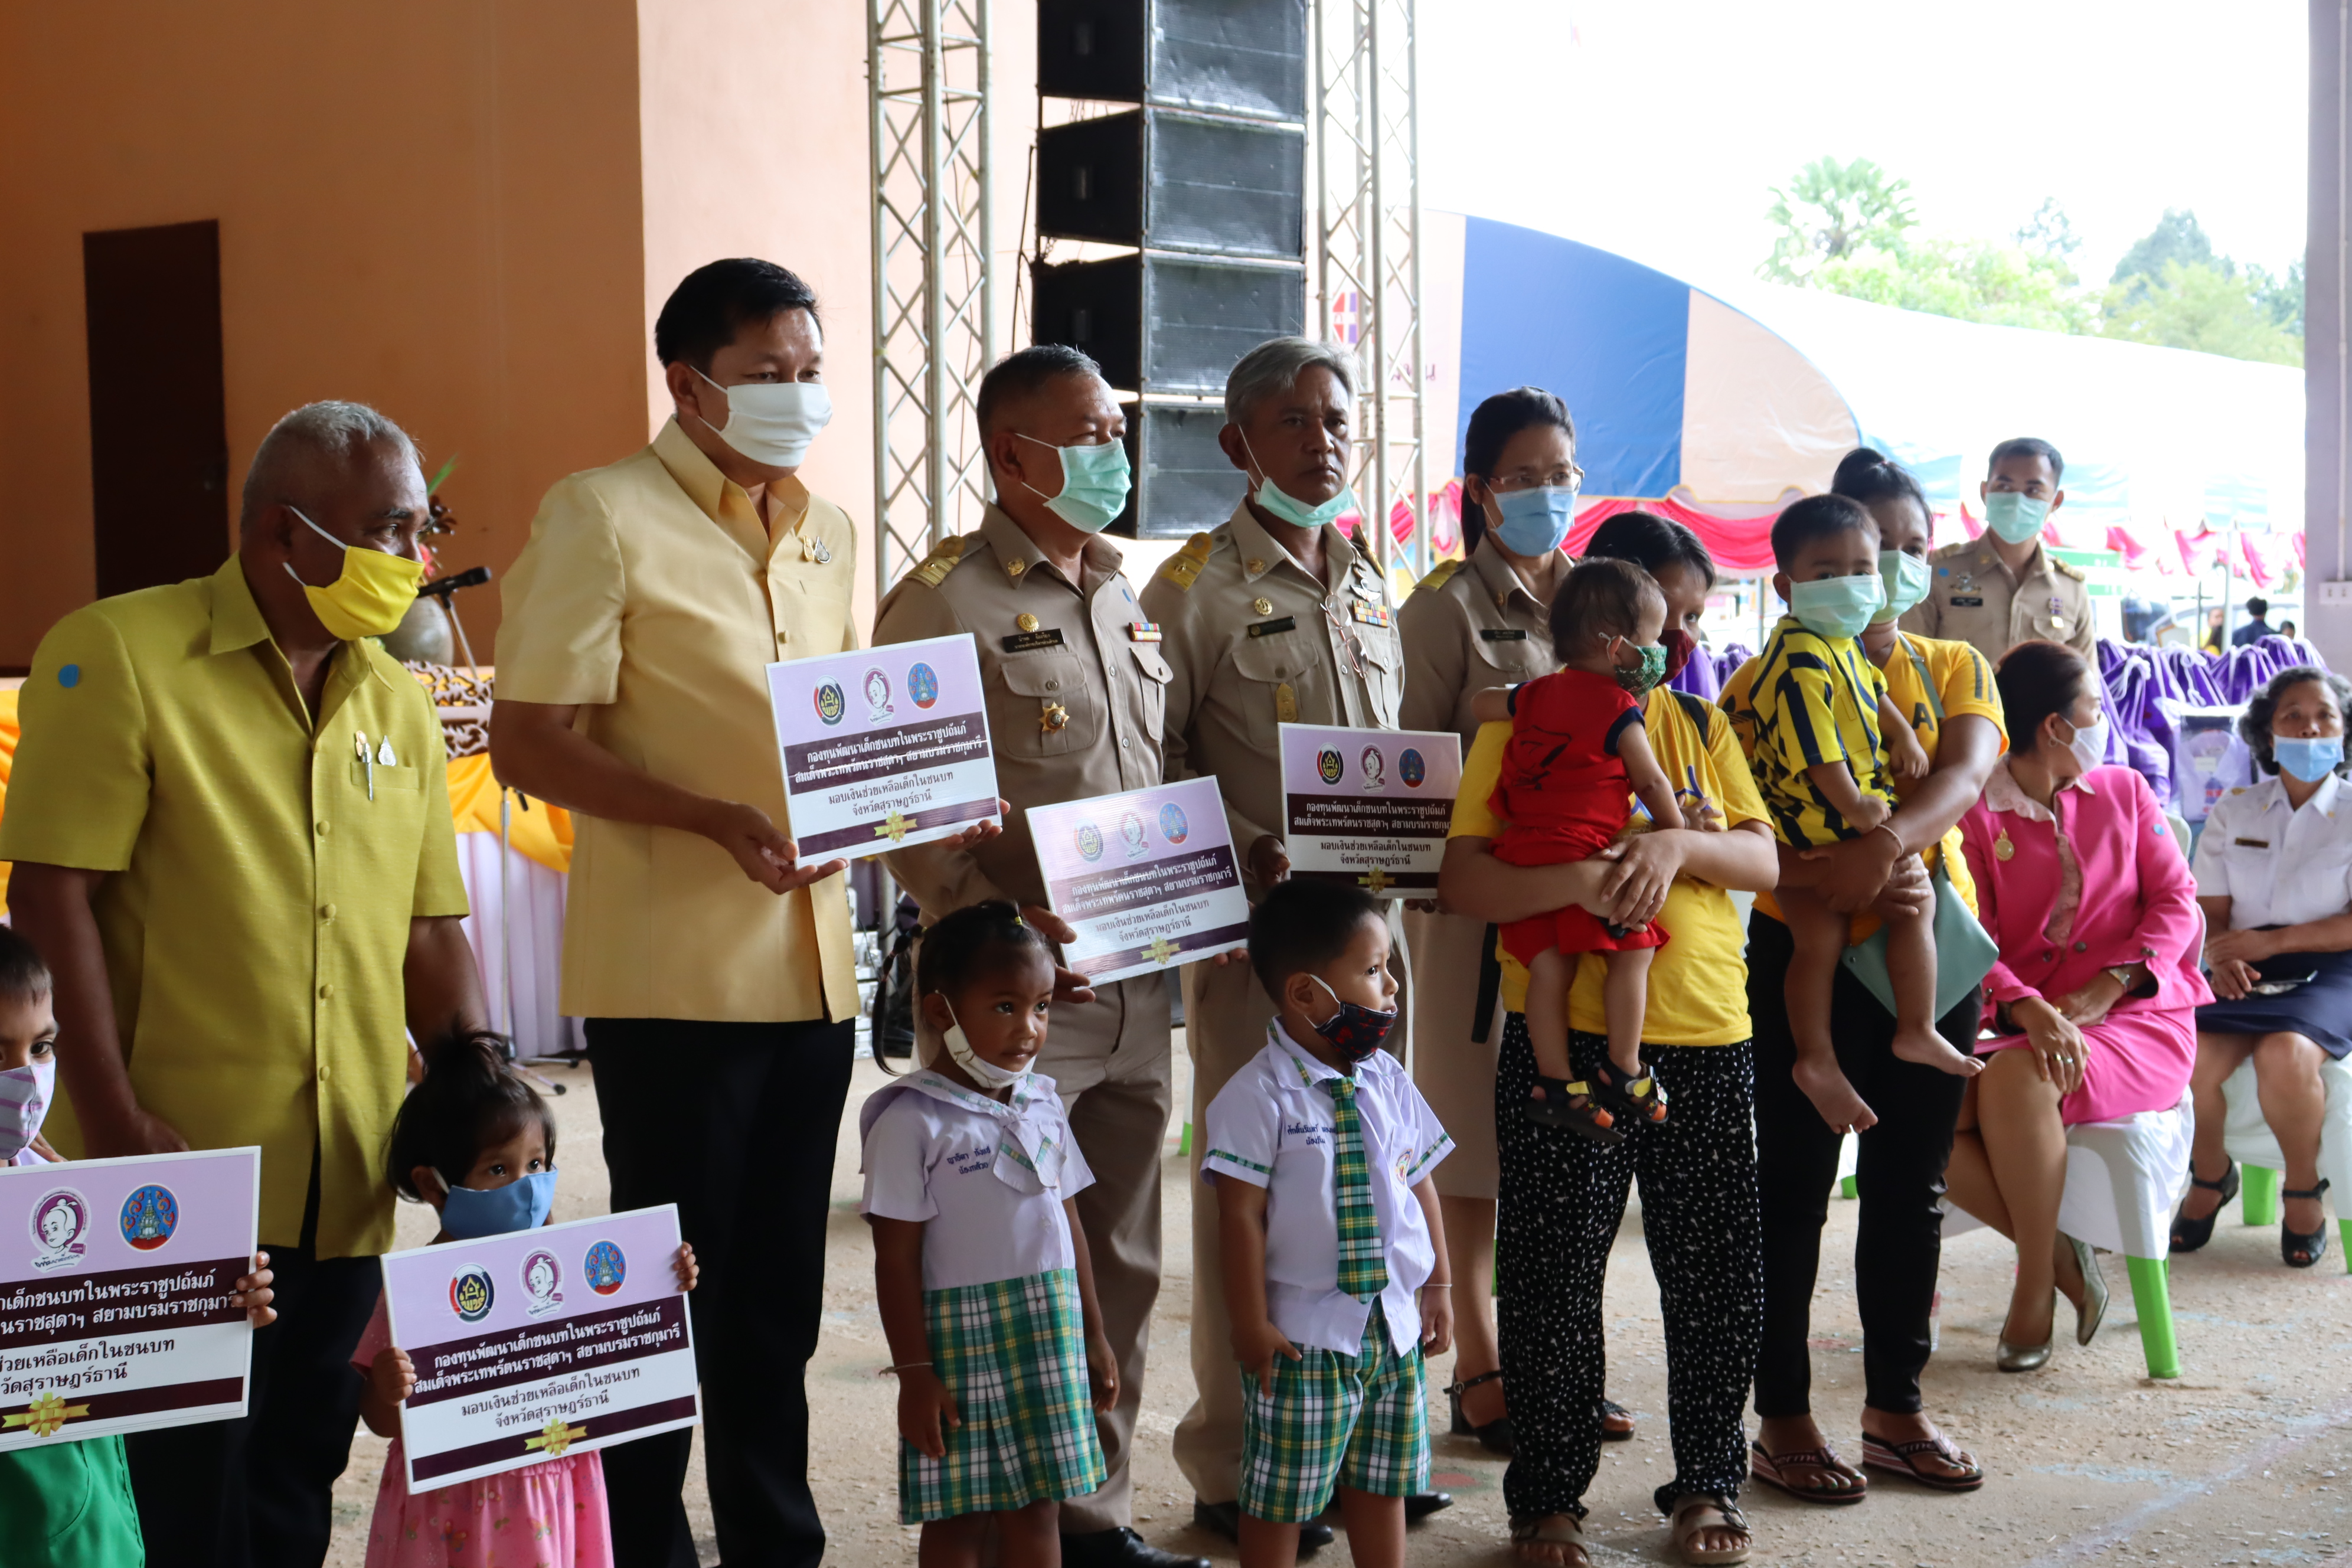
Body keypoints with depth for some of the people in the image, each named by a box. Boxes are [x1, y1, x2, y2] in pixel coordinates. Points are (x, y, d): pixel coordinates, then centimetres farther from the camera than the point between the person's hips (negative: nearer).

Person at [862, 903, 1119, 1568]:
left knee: (1037, 1507, 11)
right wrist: (914, 1374, -12)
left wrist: (1092, 1335, 17)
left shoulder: (1042, 1105, 7)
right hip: (962, 1341, -5)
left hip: (1050, 1338, 5)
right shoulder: (913, 1121, -12)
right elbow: (897, 1259, -12)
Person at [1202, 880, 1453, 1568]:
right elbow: (1241, 1214, -14)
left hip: (1394, 1324, 6)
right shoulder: (1260, 1096, -14)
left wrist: (1437, 1288, 12)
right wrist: (1252, 1324, -14)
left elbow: (1421, 1186, 13)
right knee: (1280, 1497, 2)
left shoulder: (1388, 1081, 5)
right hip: (1305, 1334, -6)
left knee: (1382, 1485, 16)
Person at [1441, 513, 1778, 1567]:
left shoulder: (1701, 726, 12)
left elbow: (1763, 858, 3)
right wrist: (1584, 880, -26)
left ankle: (1705, 1483, 25)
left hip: (1706, 1040, 4)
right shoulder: (1525, 727, -1)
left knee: (1717, 1278, 8)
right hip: (1565, 1038, -3)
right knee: (1555, 1281, 3)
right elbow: (1463, 883, -11)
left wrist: (1677, 843, -17)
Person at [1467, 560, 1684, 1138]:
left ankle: (1555, 1084, 6)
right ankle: (1622, 1073, 5)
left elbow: (1481, 704, 32)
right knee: (1632, 953, 2)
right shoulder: (1618, 707, -3)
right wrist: (1680, 832, 16)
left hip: (1522, 851, 7)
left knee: (1547, 964, 6)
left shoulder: (1536, 694, 16)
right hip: (1584, 850, -7)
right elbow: (1652, 782, 2)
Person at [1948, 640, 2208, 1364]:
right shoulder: (1974, 815, 5)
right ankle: (2057, 1254, -9)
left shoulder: (2125, 792, 13)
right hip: (2022, 1023, 1)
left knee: (2016, 1080, -34)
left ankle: (2034, 1287, -17)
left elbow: (2176, 902, 4)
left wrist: (2103, 992, -12)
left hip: (2137, 1018, -1)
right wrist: (2026, 1009, -26)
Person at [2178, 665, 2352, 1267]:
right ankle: (2210, 1174, 2)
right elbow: (2210, 911, 7)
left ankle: (2304, 1190, -8)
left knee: (2286, 1054, -36)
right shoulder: (2234, 812, 13)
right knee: (2193, 1055, -30)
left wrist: (2269, 941, -15)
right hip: (2244, 971, 3)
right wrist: (2221, 955, -16)